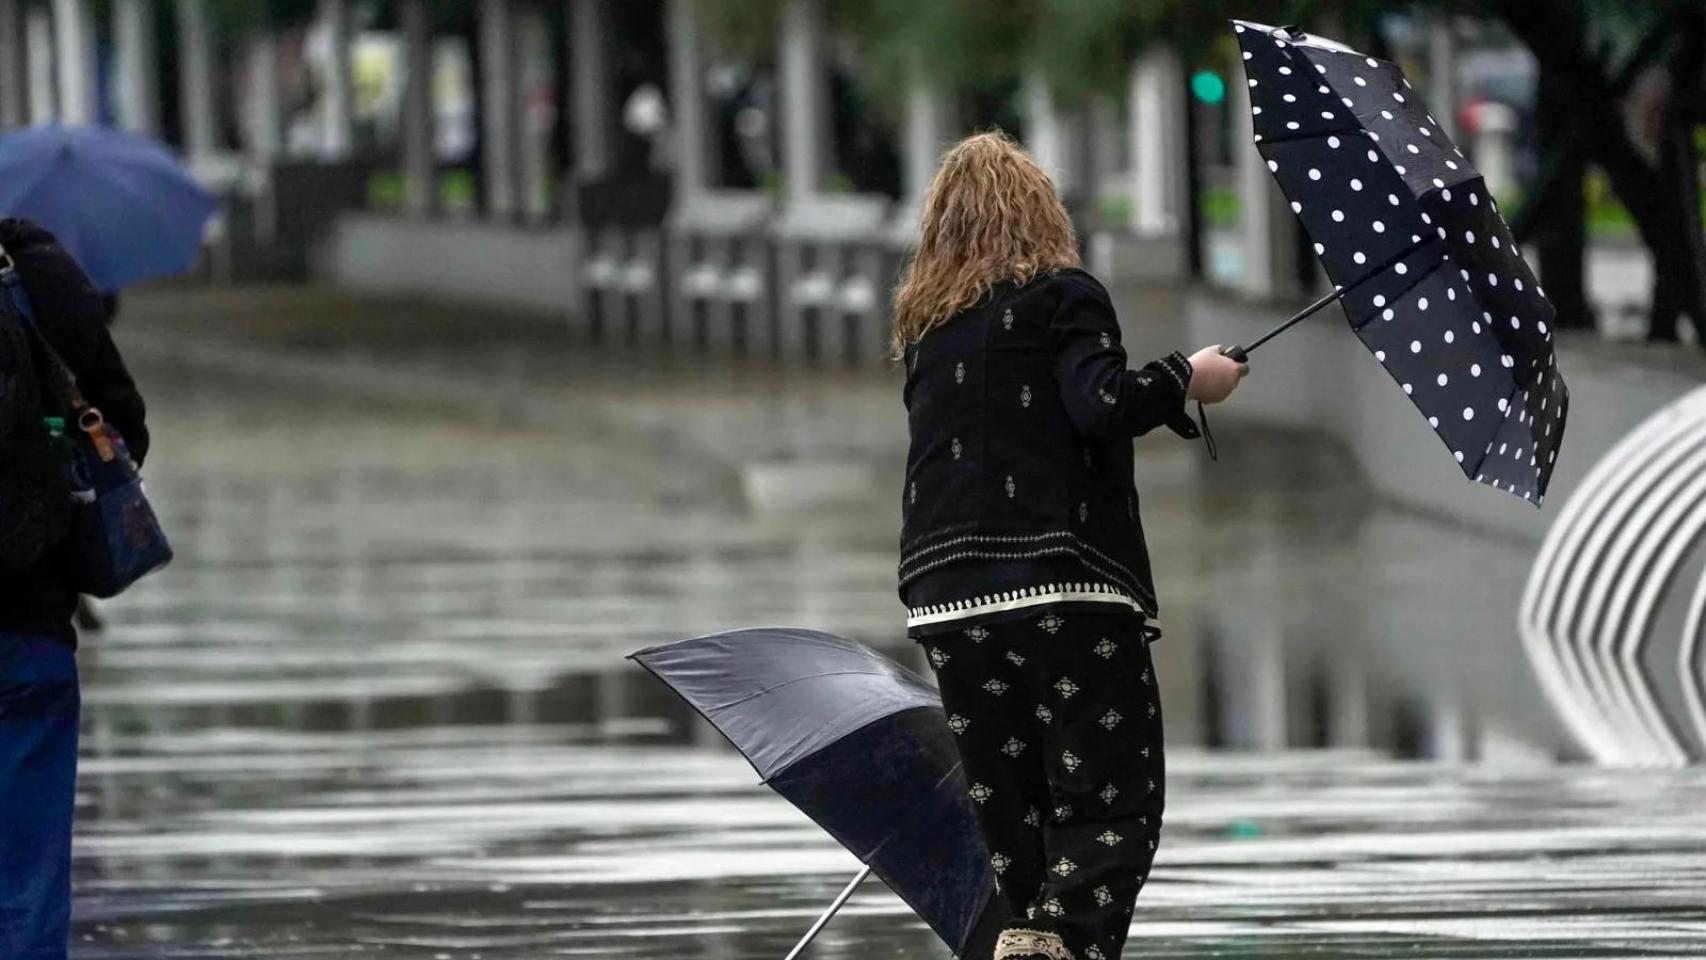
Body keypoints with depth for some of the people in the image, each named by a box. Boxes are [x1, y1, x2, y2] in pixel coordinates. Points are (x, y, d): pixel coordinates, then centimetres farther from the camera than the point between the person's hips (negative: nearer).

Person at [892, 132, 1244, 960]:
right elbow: (1101, 404, -14)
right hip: (1064, 588, -6)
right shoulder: (1062, 296, 0)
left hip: (948, 597, 6)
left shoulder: (924, 324, 18)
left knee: (1008, 808, 11)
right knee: (1113, 805, -7)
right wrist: (1186, 378, 3)